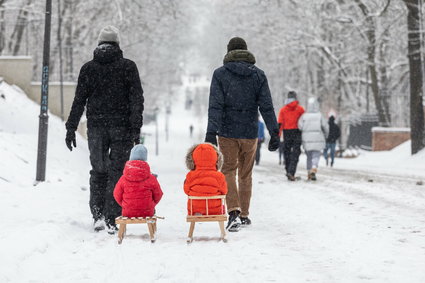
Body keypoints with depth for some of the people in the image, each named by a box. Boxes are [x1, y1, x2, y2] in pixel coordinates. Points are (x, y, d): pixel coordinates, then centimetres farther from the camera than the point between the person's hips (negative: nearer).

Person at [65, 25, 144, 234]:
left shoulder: (88, 68, 5)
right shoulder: (128, 67, 0)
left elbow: (79, 101, 4)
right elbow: (137, 98, -5)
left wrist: (71, 128, 7)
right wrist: (136, 128, -5)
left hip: (96, 126, 2)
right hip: (121, 127, -2)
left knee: (98, 171, 14)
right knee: (117, 172, 3)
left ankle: (98, 214, 3)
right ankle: (112, 220, -1)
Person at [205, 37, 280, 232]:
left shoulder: (220, 74, -4)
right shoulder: (258, 75, 3)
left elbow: (215, 106, -11)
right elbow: (266, 107, -2)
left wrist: (211, 133, -15)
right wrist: (274, 133, -1)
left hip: (227, 133, -2)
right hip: (250, 133, 2)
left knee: (228, 171, 0)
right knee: (246, 174, 15)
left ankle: (234, 212, -20)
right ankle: (244, 215, 23)